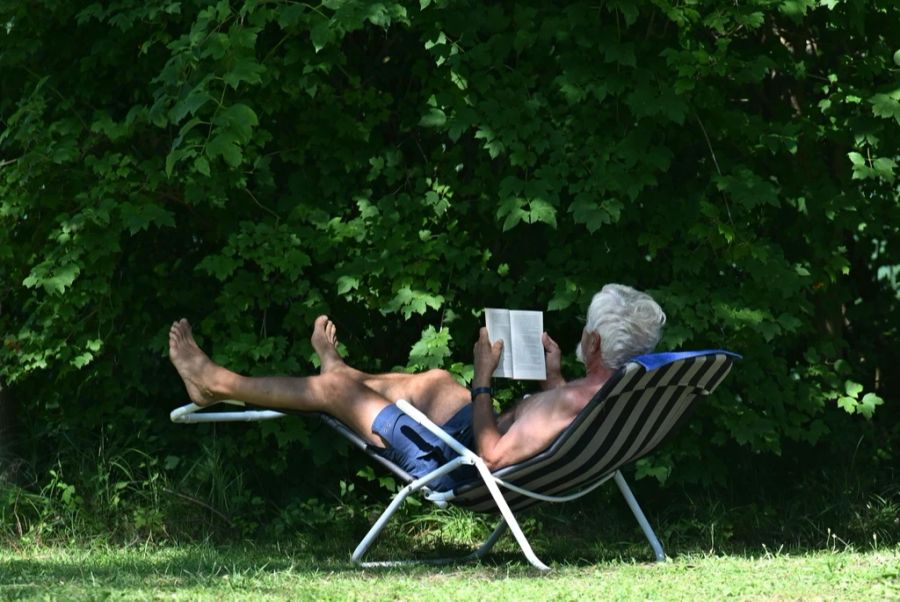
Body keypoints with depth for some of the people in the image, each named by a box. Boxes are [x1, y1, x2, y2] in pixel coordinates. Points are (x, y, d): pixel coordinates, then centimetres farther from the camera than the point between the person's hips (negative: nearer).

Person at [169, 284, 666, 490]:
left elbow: (493, 455, -32)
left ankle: (213, 383, 27)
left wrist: (482, 379, -24)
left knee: (336, 388, 6)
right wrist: (554, 377, 5)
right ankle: (338, 368, 65)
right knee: (435, 380, 33)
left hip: (453, 466, -8)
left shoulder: (575, 400, -37)